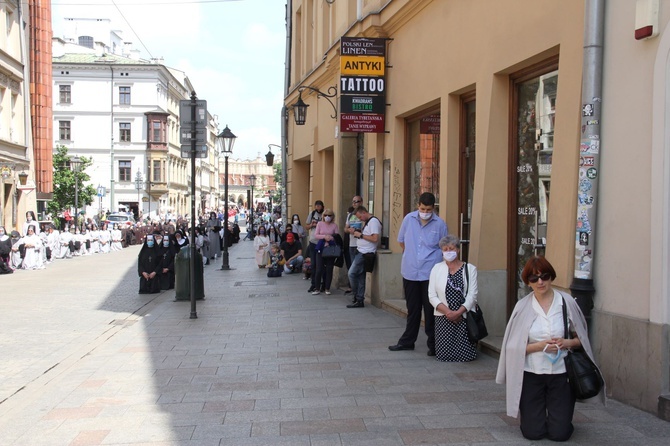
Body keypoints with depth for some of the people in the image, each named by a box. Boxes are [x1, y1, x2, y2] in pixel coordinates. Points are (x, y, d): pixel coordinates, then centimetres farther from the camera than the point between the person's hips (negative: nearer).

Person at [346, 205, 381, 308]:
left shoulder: (373, 221, -13)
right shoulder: (367, 222, 18)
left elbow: (375, 238, -22)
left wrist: (360, 235, -16)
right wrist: (355, 232, 7)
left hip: (366, 253, -10)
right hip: (361, 252, 10)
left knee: (352, 273, -9)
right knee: (360, 277, 9)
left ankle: (358, 298, 0)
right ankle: (360, 300, 11)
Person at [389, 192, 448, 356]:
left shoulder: (440, 224, -6)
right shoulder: (409, 219, 1)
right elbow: (401, 241, 14)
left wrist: (430, 259, 1)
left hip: (431, 273, -3)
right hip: (410, 272, 3)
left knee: (430, 310, 2)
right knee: (412, 309, 15)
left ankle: (433, 344, 13)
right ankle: (407, 341, 26)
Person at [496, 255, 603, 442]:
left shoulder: (567, 302, -5)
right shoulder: (523, 306, -6)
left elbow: (581, 338, 6)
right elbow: (513, 345, -4)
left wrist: (567, 343, -15)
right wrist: (539, 346, -17)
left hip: (561, 373, 0)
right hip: (531, 374, 0)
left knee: (560, 433, 0)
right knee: (533, 432, 2)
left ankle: (558, 416, 34)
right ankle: (535, 413, 35)